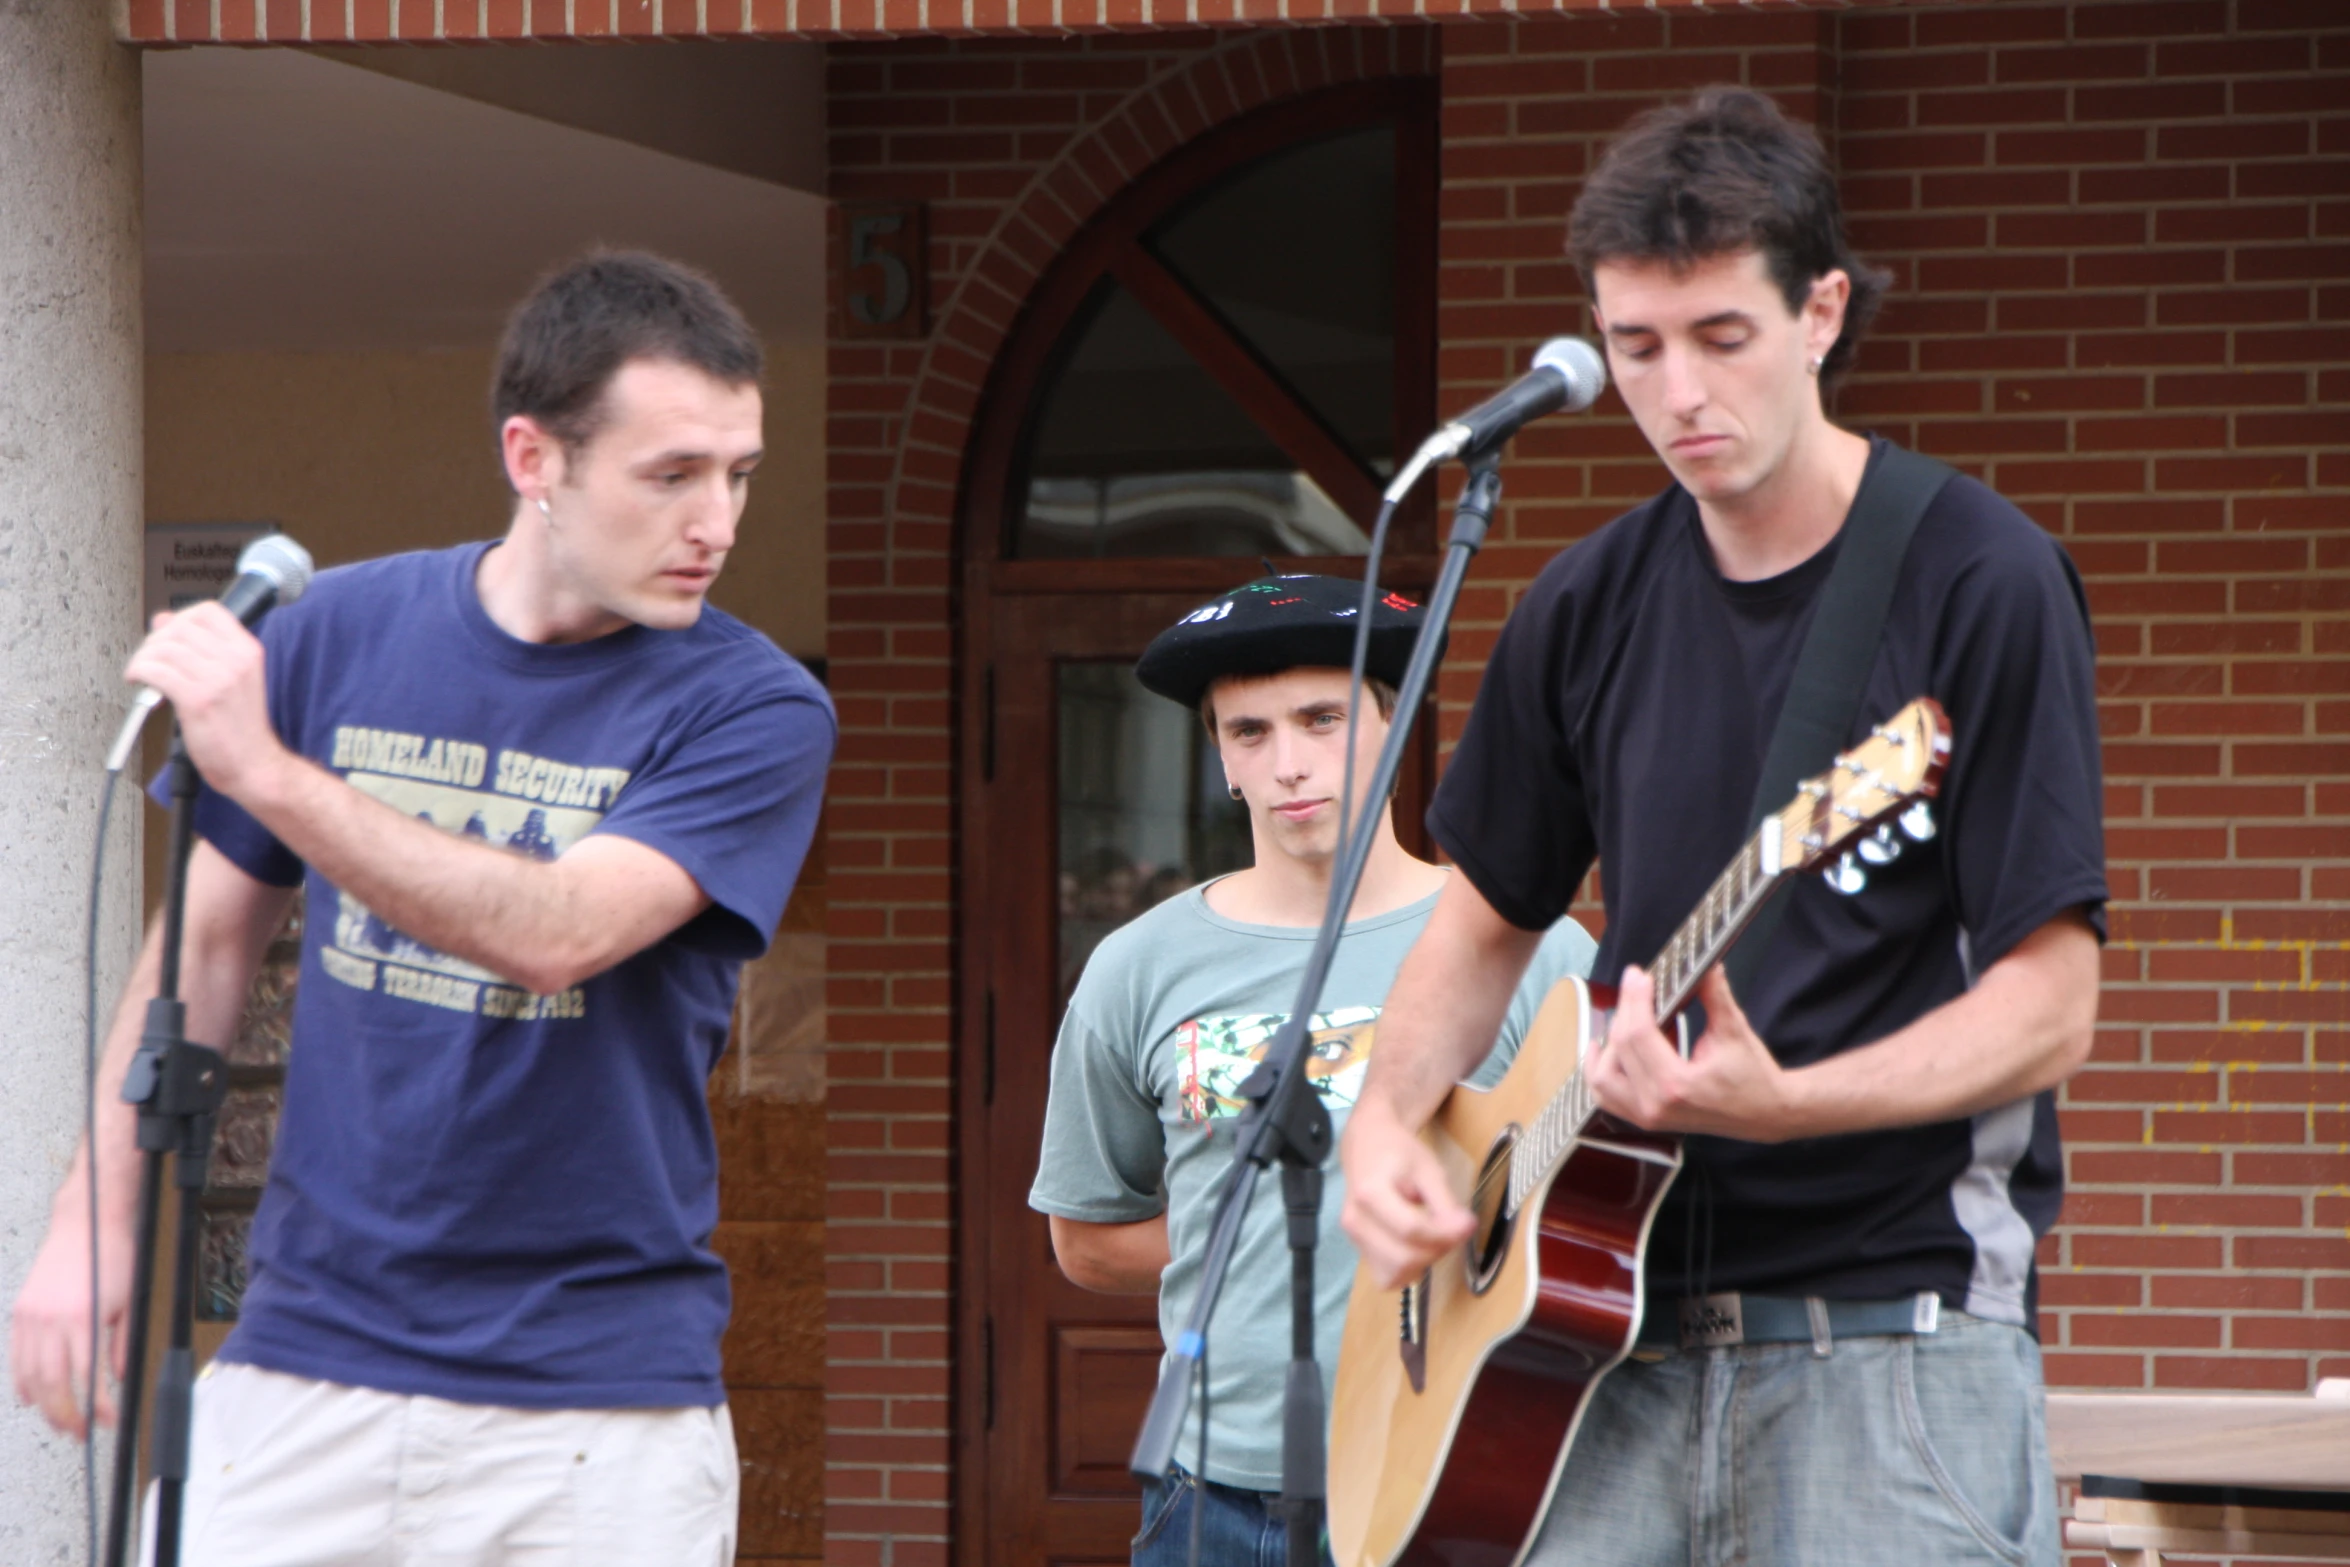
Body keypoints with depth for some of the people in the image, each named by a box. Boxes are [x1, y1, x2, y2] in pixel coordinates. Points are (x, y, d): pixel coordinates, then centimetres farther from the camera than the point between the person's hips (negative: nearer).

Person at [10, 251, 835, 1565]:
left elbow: (554, 935, -22)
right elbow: (213, 936, 14)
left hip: (601, 1410, -2)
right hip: (309, 1361, 3)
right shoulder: (346, 630, 4)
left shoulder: (753, 710, -7)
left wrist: (266, 772, -27)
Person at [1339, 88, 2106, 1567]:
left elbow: (2049, 1009, -10)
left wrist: (1773, 1103, -24)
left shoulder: (1979, 582, -6)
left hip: (1897, 1337, -5)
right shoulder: (1594, 609, 11)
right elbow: (1489, 920, 24)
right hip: (1635, 1332, 5)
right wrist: (1386, 1122, 4)